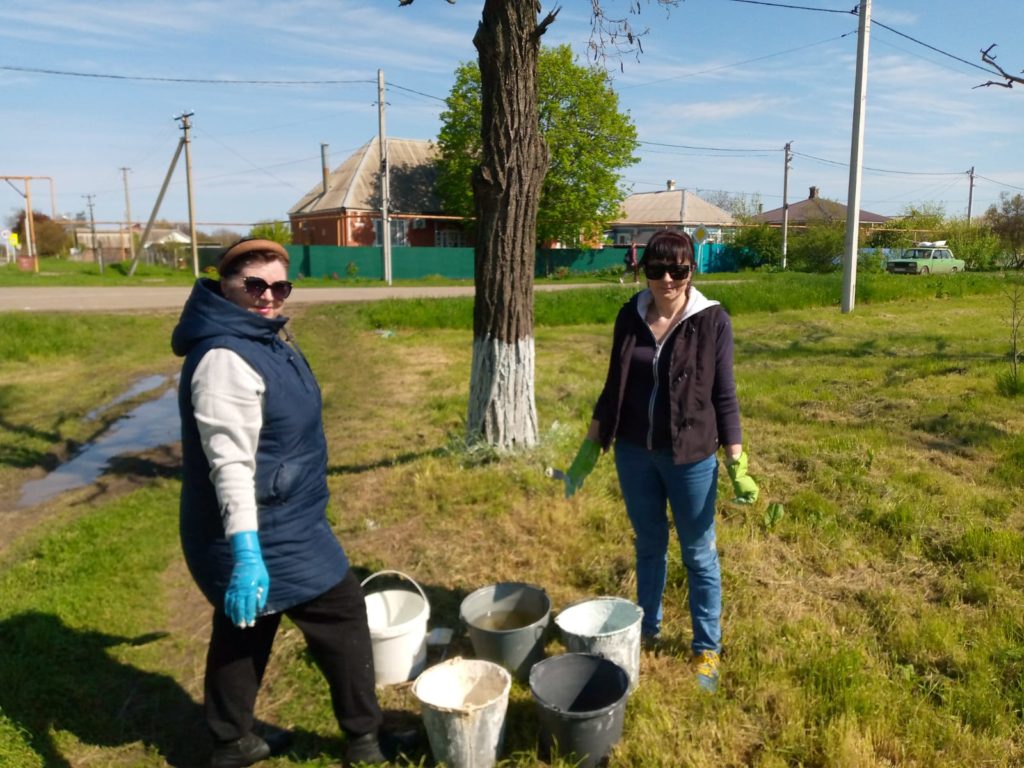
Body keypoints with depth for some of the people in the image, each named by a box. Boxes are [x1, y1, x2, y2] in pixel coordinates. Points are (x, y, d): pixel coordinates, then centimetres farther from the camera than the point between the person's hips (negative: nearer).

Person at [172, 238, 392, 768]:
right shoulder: (225, 357, -24)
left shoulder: (261, 339, 9)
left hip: (275, 520, 10)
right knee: (342, 614, 6)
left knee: (243, 630, 20)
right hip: (264, 529, -10)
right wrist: (245, 551, -37)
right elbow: (230, 461, -32)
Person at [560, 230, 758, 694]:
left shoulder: (712, 320, -10)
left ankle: (707, 648, 28)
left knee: (698, 555, 11)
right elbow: (613, 386, 7)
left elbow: (724, 395, -6)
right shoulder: (630, 316, 0)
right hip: (634, 452, 3)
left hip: (691, 456, -3)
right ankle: (647, 629, 38)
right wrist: (590, 447, 7)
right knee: (649, 545, 19)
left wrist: (738, 465, -9)